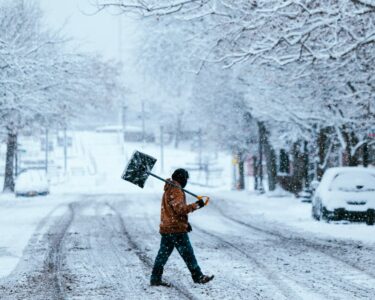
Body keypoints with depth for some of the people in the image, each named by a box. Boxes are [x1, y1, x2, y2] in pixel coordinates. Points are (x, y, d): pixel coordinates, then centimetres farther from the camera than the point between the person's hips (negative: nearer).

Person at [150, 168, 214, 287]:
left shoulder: (168, 190, 18)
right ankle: (198, 277, 6)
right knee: (187, 253, -1)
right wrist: (196, 205, -21)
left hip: (166, 228, 9)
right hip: (177, 229, -9)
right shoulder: (176, 191, -15)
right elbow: (180, 209, -25)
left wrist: (185, 222, 21)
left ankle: (155, 278, 9)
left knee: (163, 254, 9)